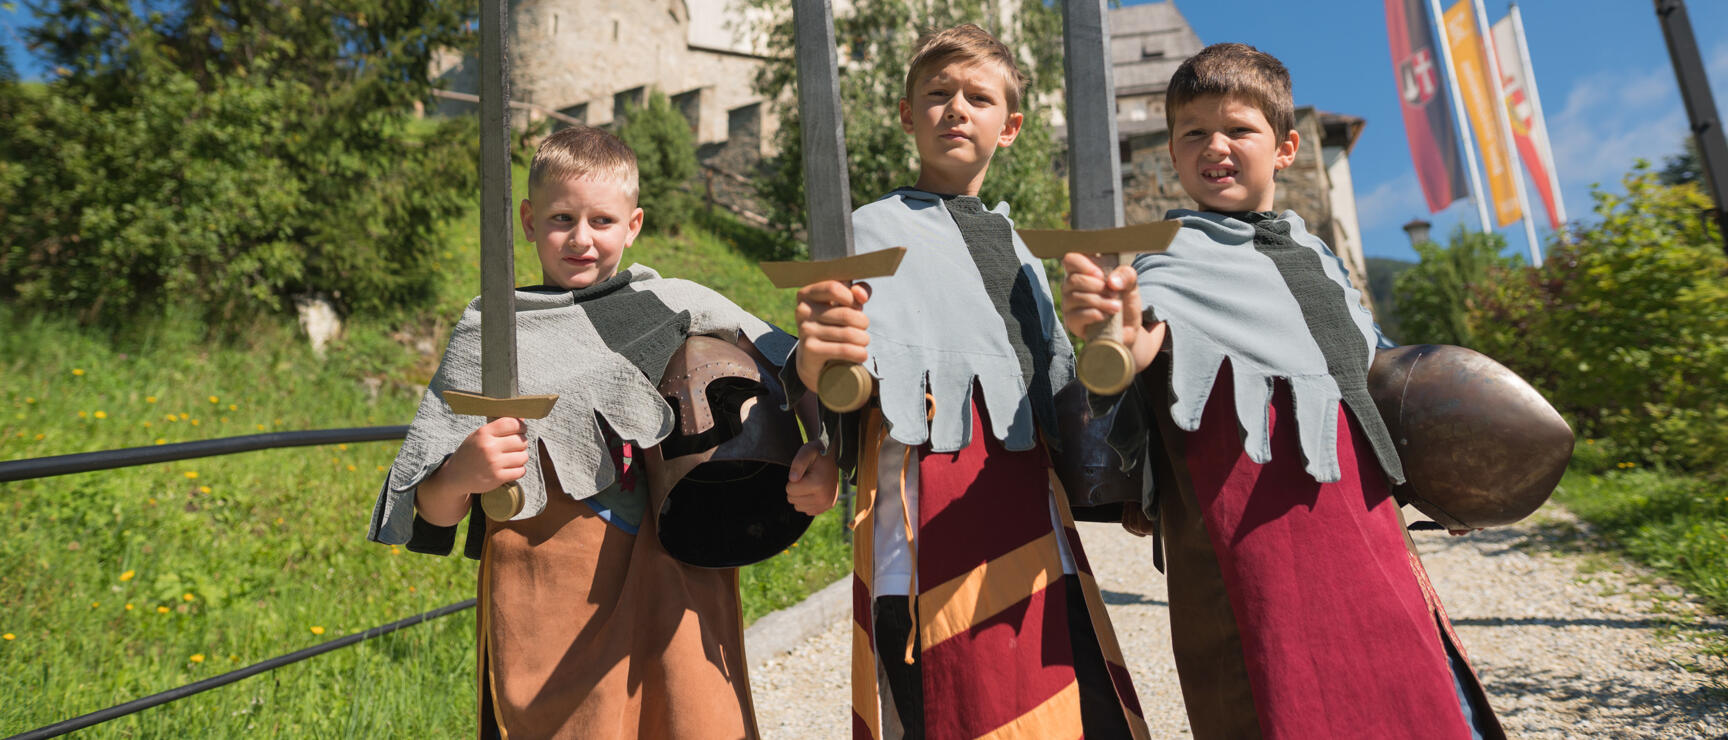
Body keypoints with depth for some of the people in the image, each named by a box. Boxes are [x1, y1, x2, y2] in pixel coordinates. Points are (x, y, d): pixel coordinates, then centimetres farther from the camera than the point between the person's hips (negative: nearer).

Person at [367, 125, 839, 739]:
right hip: (550, 612, 0)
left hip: (676, 591, 1)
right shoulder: (491, 334, 4)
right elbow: (432, 512, 4)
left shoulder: (678, 307, 4)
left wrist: (821, 450, -12)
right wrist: (461, 476, -18)